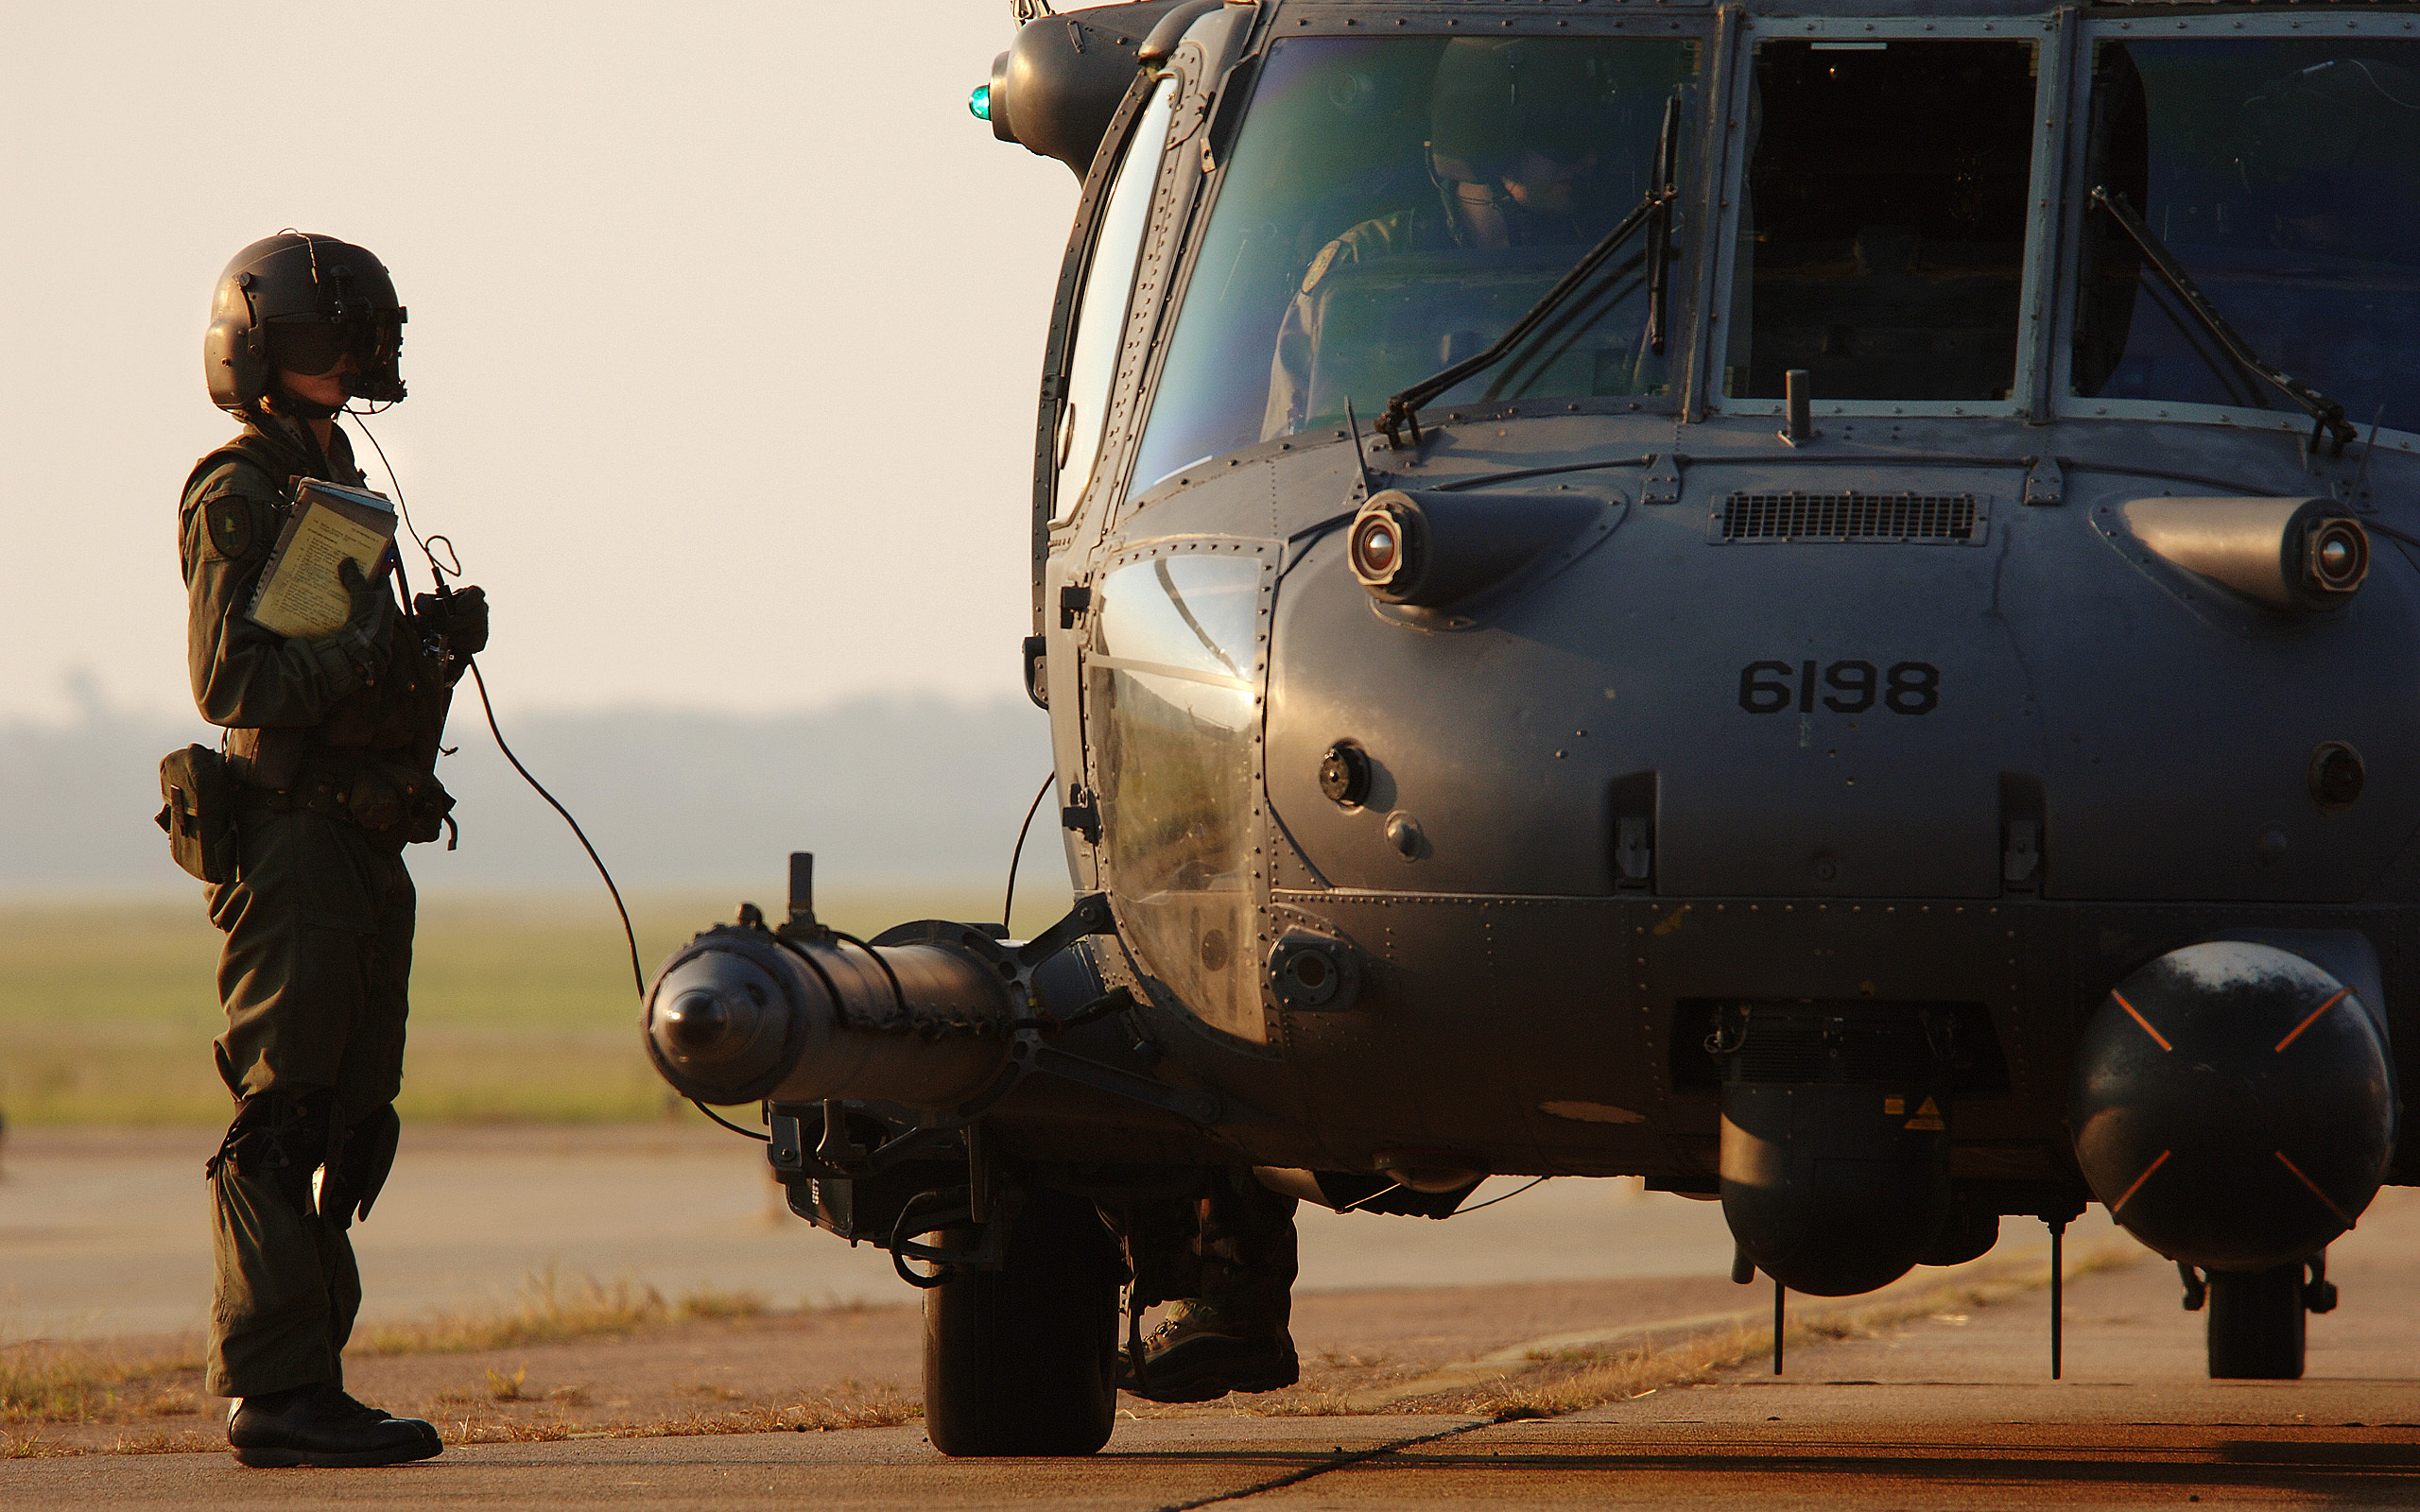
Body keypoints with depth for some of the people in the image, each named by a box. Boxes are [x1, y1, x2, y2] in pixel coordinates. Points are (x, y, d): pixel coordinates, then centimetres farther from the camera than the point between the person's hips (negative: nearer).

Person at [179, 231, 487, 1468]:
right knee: (281, 1125, -10)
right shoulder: (236, 498, -7)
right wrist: (383, 653, -22)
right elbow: (229, 680, -17)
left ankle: (302, 1380, 12)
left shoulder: (336, 489, 22)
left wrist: (428, 641, 8)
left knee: (347, 1127, 9)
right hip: (292, 844, -10)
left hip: (365, 848, 10)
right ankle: (276, 1388, -11)